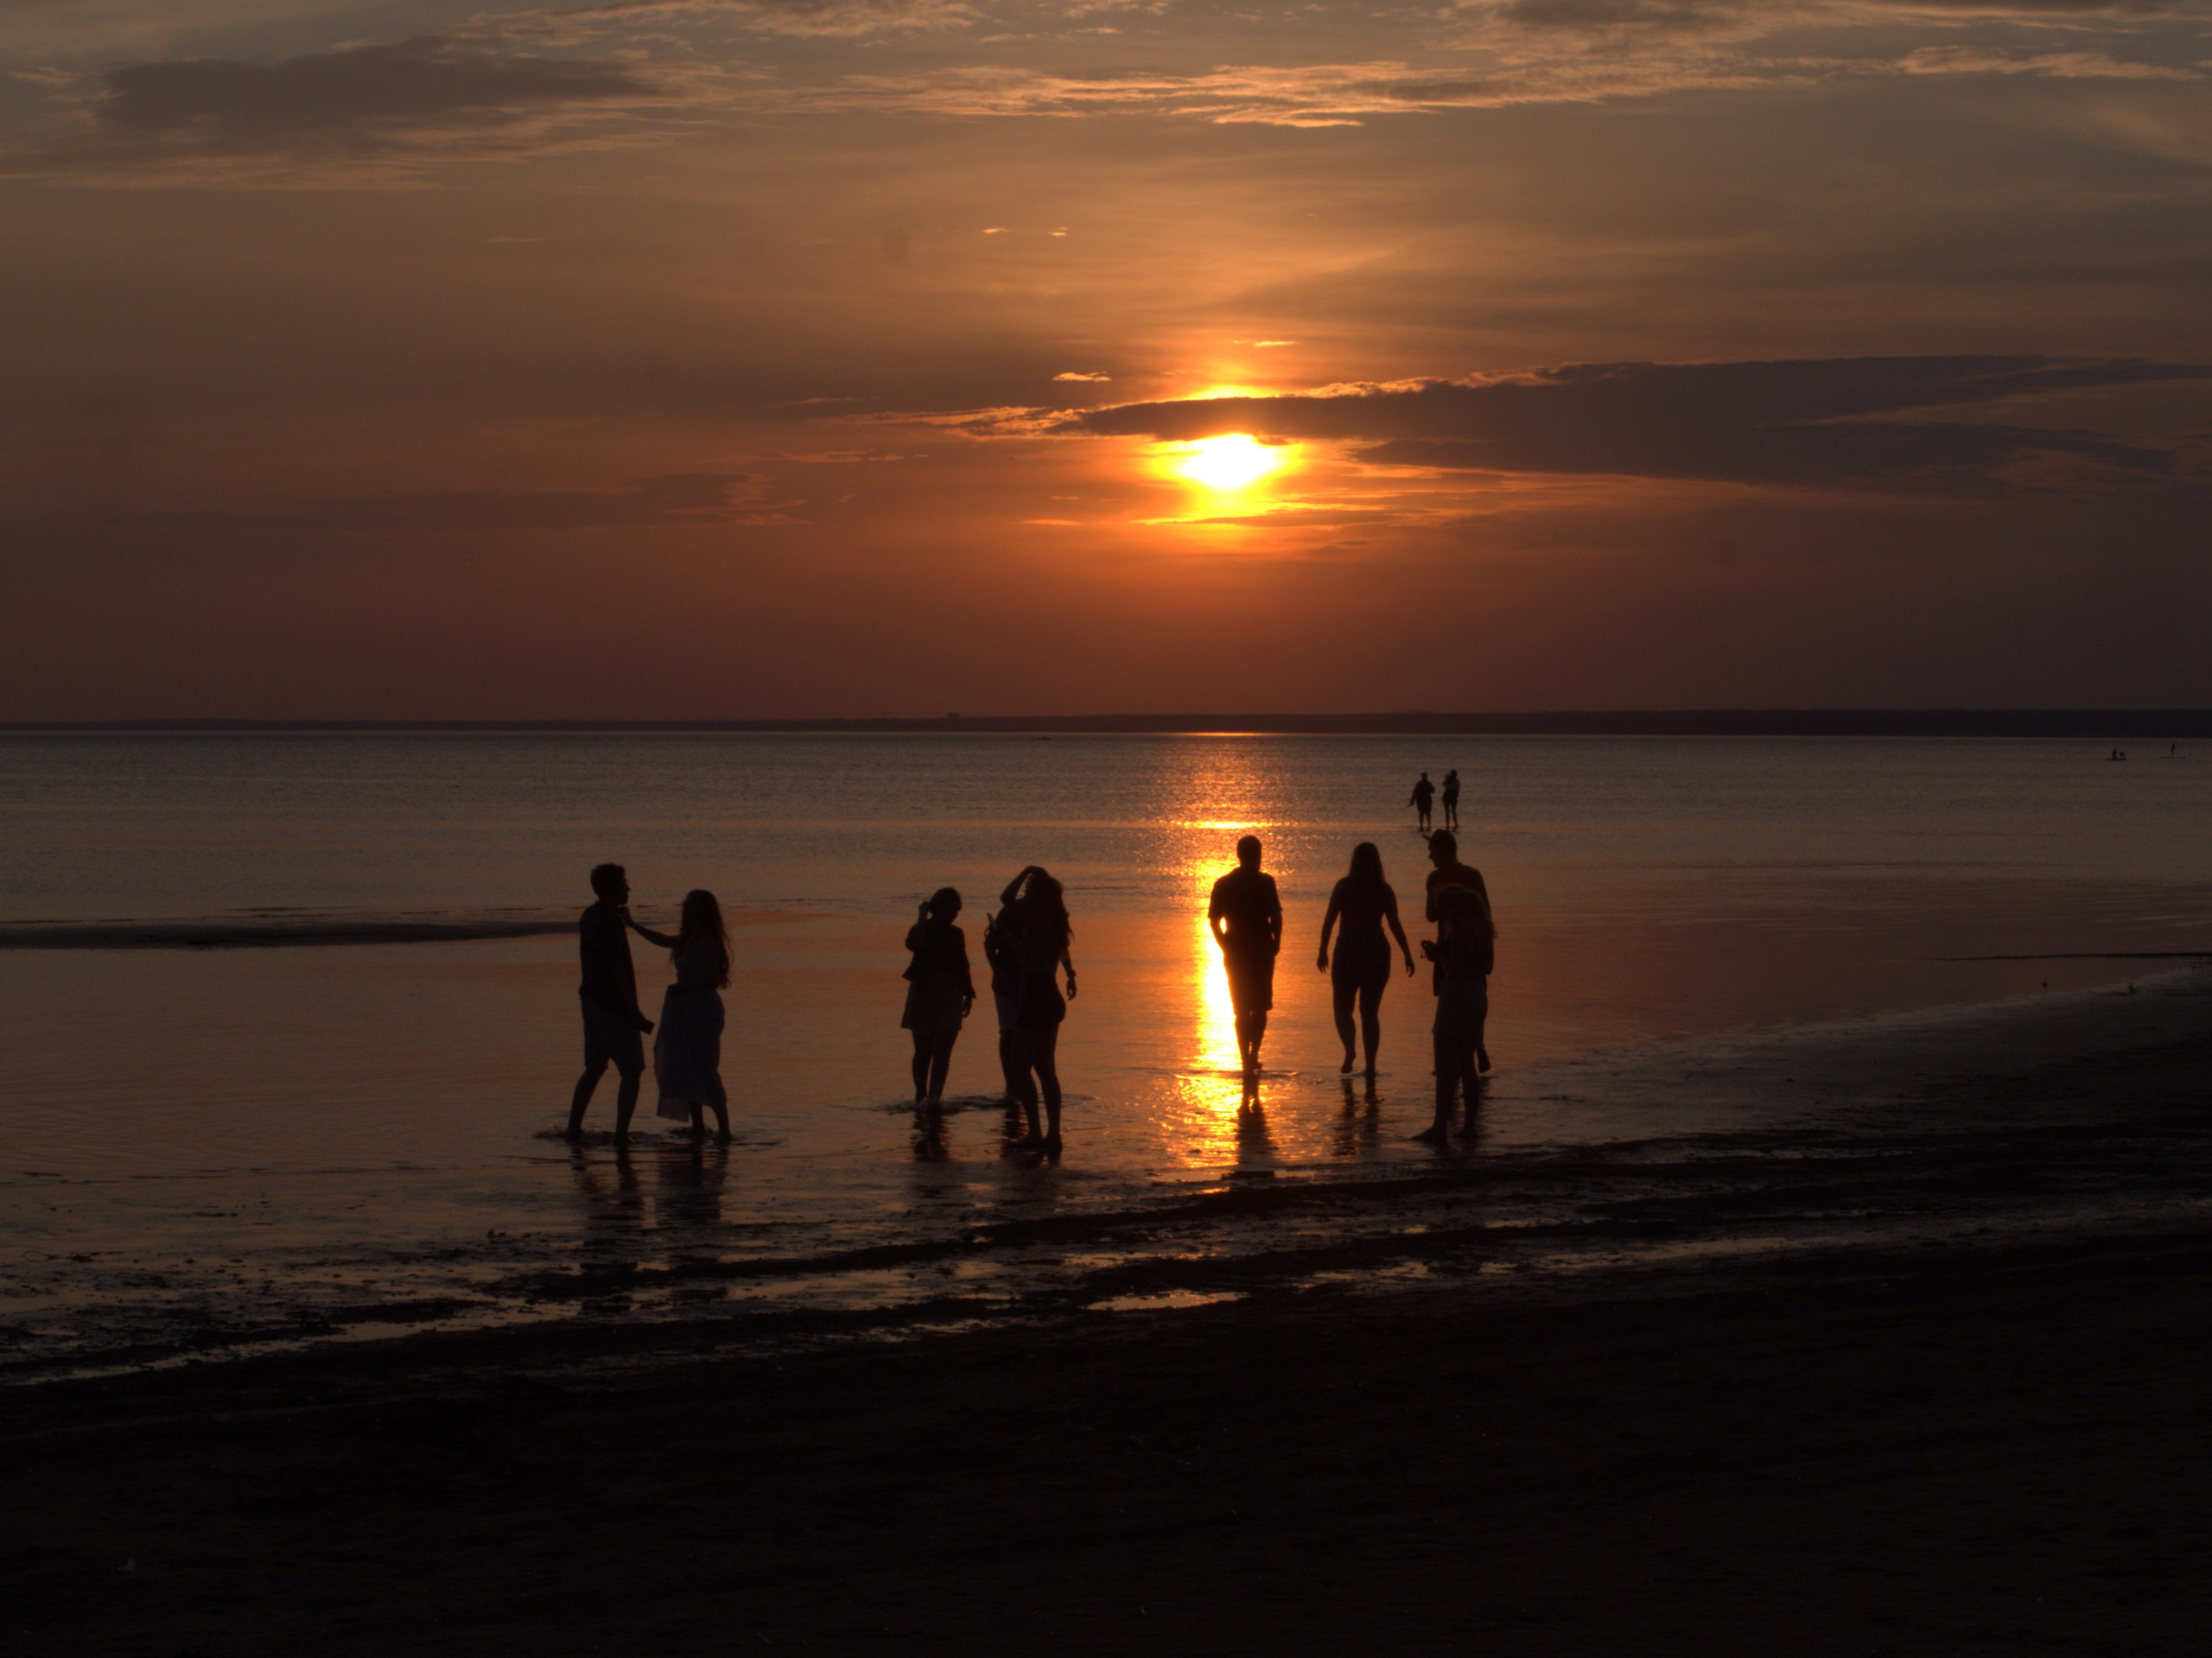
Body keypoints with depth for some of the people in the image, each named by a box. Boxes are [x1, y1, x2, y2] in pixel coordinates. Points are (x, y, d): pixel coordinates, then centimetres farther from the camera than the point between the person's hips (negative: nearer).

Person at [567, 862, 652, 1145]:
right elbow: (617, 970, -22)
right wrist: (635, 1013, -20)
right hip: (614, 1005, -9)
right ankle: (621, 1133, -5)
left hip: (592, 1002, 9)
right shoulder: (610, 922, -19)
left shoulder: (589, 918, 10)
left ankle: (574, 1128, 19)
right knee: (632, 1071, -2)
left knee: (594, 1068, 18)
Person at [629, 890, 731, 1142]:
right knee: (684, 1068, 10)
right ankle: (697, 1124, 16)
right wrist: (633, 925, 31)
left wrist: (683, 988, -18)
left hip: (701, 1009, -9)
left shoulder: (707, 943, -15)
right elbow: (662, 940, 28)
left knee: (704, 1070, -10)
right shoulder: (688, 940, 11)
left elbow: (713, 980, -19)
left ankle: (723, 1128, -9)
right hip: (684, 1010, 9)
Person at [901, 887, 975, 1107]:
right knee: (923, 1049, 3)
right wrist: (923, 917, -18)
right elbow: (914, 944, -25)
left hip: (950, 997, 2)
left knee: (942, 1049, -10)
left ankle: (934, 1095, -16)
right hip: (923, 993, -2)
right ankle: (921, 1093, 14)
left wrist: (968, 993, 17)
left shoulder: (956, 934, 12)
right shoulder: (922, 930, -1)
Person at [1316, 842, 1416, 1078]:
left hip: (1348, 951, -2)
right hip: (1378, 952, 2)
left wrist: (1323, 950, -2)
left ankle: (1349, 1049, -18)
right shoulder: (1383, 890, 1)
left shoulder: (1344, 886, -4)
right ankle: (1370, 1064, 6)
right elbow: (1395, 925, 1)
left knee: (1343, 1007, 8)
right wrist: (1408, 955, 6)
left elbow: (1329, 919, -7)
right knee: (1370, 1012, 11)